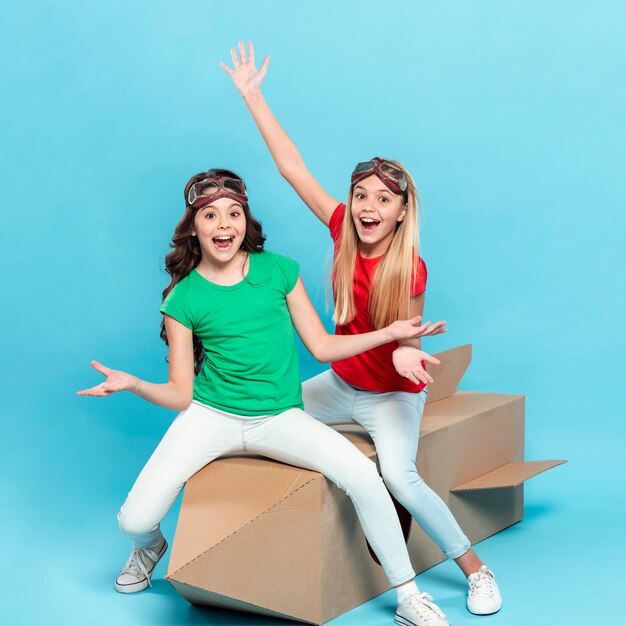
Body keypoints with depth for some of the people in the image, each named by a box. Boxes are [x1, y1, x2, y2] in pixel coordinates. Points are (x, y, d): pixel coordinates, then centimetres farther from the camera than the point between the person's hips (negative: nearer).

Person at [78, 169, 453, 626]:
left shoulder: (278, 271, 2)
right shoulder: (183, 298, -2)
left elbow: (322, 347, 6)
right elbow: (181, 395, -1)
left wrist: (390, 332, -4)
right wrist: (133, 384, -20)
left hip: (279, 417, 1)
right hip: (209, 416, 0)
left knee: (363, 475, -25)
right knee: (134, 521, -15)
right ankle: (151, 547, 28)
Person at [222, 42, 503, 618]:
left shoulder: (410, 270, -24)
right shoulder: (344, 231, -13)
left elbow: (407, 342, -14)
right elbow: (293, 167, -13)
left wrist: (406, 354, -39)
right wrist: (252, 95, -14)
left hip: (392, 395, -6)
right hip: (341, 384, 6)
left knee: (399, 475, -26)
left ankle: (477, 570, -9)